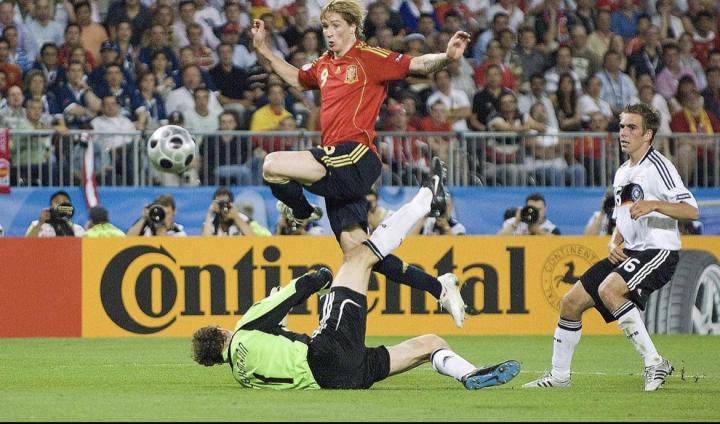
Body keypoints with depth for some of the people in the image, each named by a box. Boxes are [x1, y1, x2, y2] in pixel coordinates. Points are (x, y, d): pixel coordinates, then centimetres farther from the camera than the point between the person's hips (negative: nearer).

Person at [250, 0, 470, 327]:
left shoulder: (369, 58, -4)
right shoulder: (324, 65, 19)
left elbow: (418, 65, -10)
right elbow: (297, 79, 40)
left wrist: (446, 56, -28)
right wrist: (264, 52, 36)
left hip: (356, 158, -8)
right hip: (337, 164, 8)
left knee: (273, 166, -23)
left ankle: (304, 214, 7)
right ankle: (439, 287, 12)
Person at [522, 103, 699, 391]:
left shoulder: (658, 166, -10)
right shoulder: (622, 173, 17)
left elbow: (691, 210, -19)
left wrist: (654, 205, -33)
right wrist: (614, 243, 7)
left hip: (659, 252, -9)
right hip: (628, 254, 9)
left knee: (608, 290, -32)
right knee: (571, 302, 5)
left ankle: (654, 362, -26)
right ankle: (559, 376, 18)